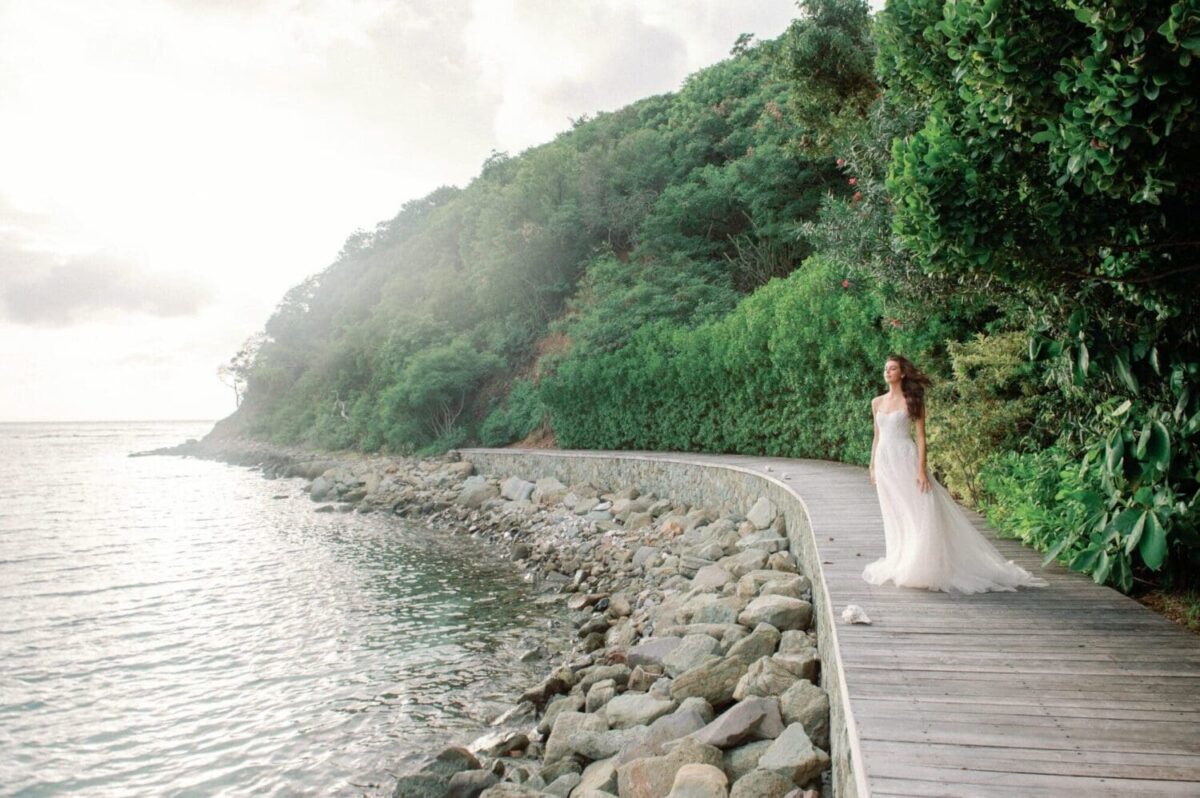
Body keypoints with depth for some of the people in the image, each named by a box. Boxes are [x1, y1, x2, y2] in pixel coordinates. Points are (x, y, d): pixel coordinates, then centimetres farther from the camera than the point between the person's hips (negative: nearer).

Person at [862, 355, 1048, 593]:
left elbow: (921, 436, -5)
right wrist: (872, 466, 13)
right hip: (884, 461, 5)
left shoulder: (912, 401, -2)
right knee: (893, 516, 9)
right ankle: (897, 563, 18)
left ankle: (922, 568, -1)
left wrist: (922, 469, -13)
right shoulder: (877, 402, 11)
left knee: (919, 513, -7)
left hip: (906, 459, -4)